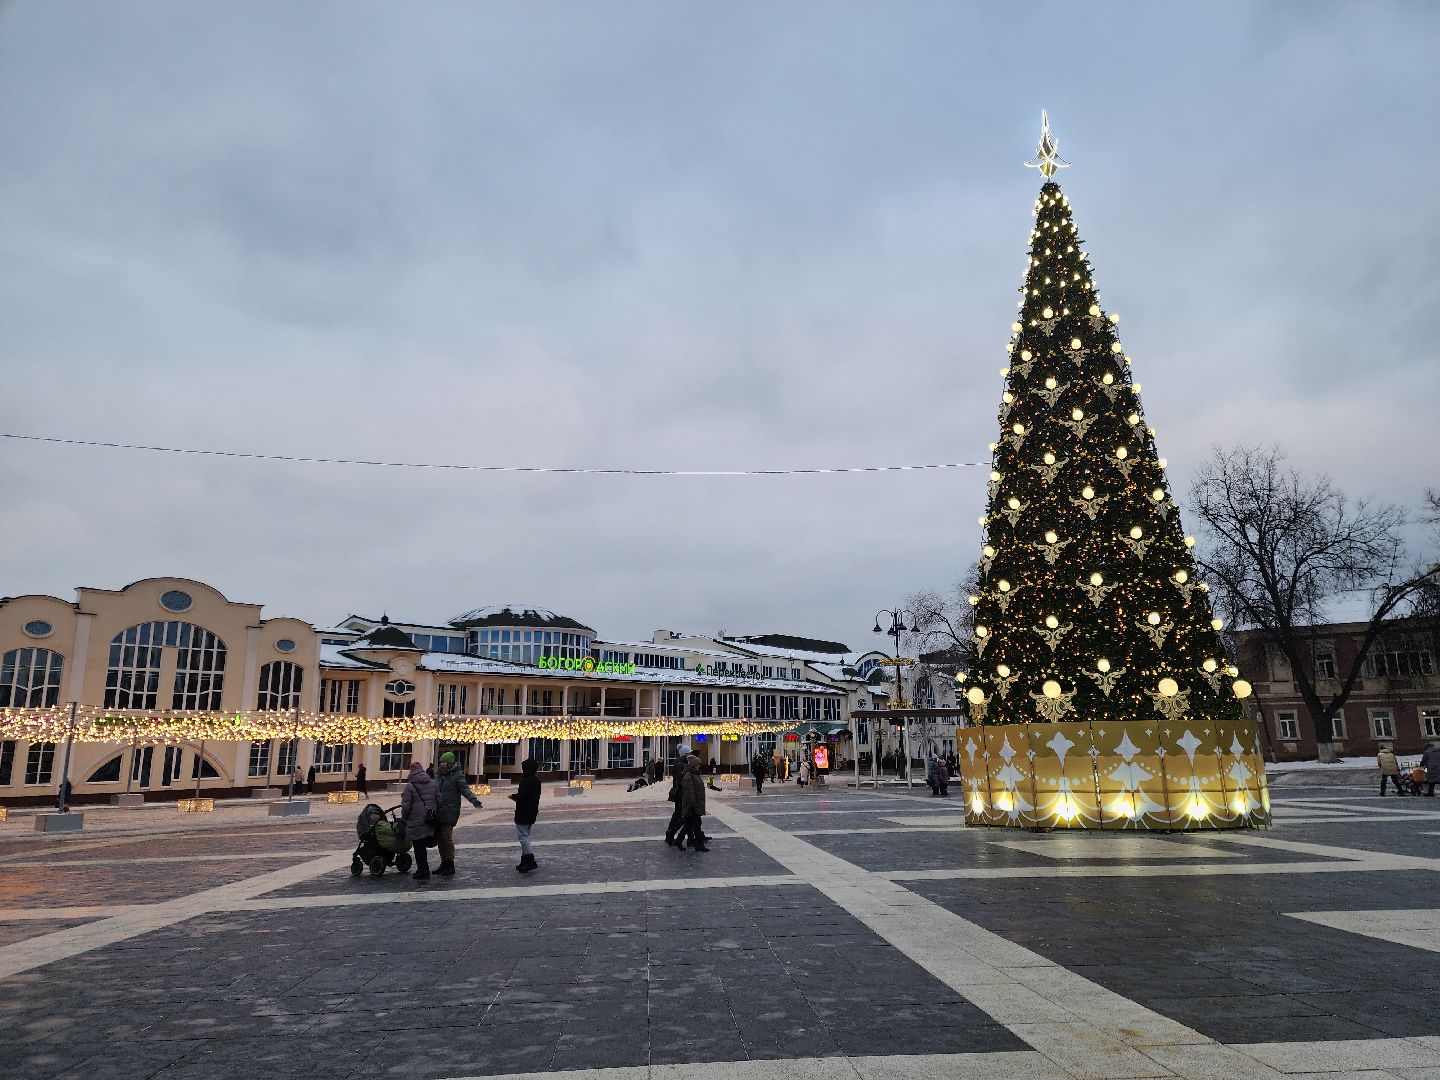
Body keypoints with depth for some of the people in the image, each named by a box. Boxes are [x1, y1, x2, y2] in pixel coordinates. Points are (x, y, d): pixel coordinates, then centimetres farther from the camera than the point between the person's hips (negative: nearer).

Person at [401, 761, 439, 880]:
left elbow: (406, 806, -11)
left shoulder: (410, 786, -10)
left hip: (416, 822, -5)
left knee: (419, 848, 3)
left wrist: (404, 818, 5)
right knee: (423, 847, 18)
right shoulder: (433, 783, 8)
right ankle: (423, 870, 25)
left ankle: (423, 872, 6)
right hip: (430, 821, 5)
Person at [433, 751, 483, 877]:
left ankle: (450, 866, -2)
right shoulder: (439, 776, 16)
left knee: (446, 837, -9)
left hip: (450, 812, -8)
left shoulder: (457, 775, -7)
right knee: (440, 838, 11)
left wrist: (474, 800, -31)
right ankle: (444, 863, 23)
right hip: (438, 813, 8)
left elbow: (465, 789, -16)